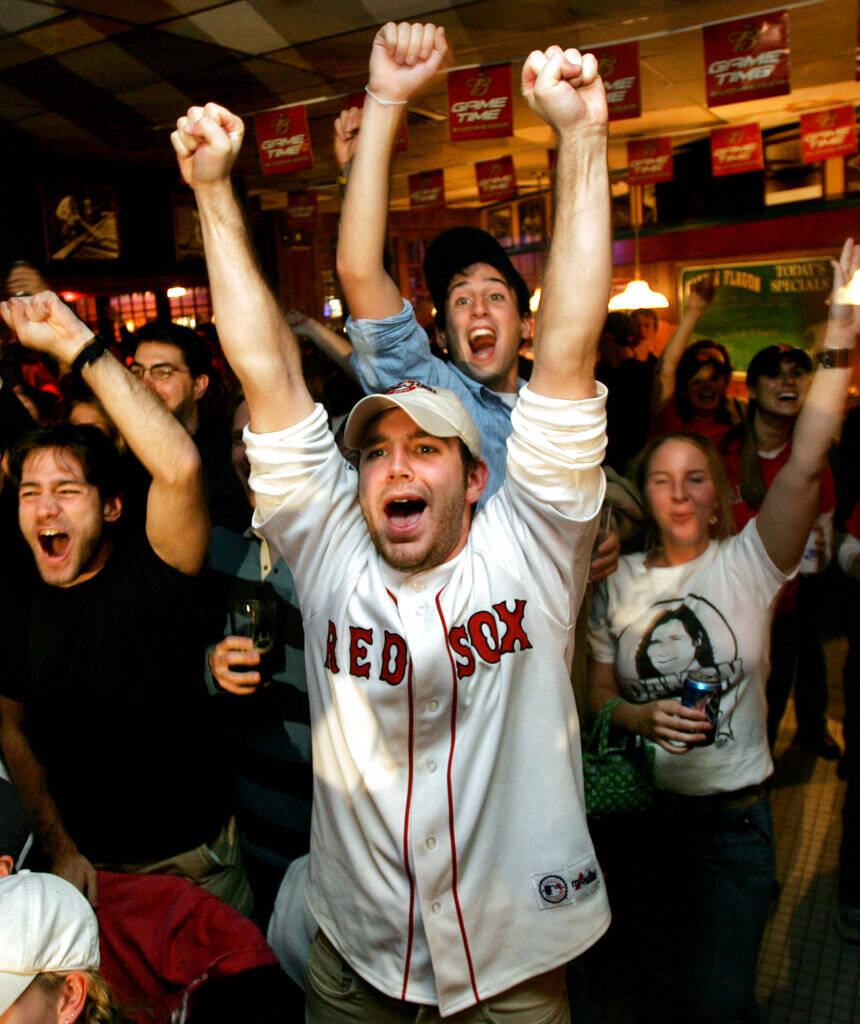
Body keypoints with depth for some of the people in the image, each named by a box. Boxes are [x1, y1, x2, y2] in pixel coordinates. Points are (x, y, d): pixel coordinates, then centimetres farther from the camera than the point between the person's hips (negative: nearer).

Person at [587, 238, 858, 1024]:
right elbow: (599, 692, 2)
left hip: (733, 816, -2)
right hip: (644, 809, 2)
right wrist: (642, 717, -18)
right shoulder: (619, 582, -1)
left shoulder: (747, 564, -7)